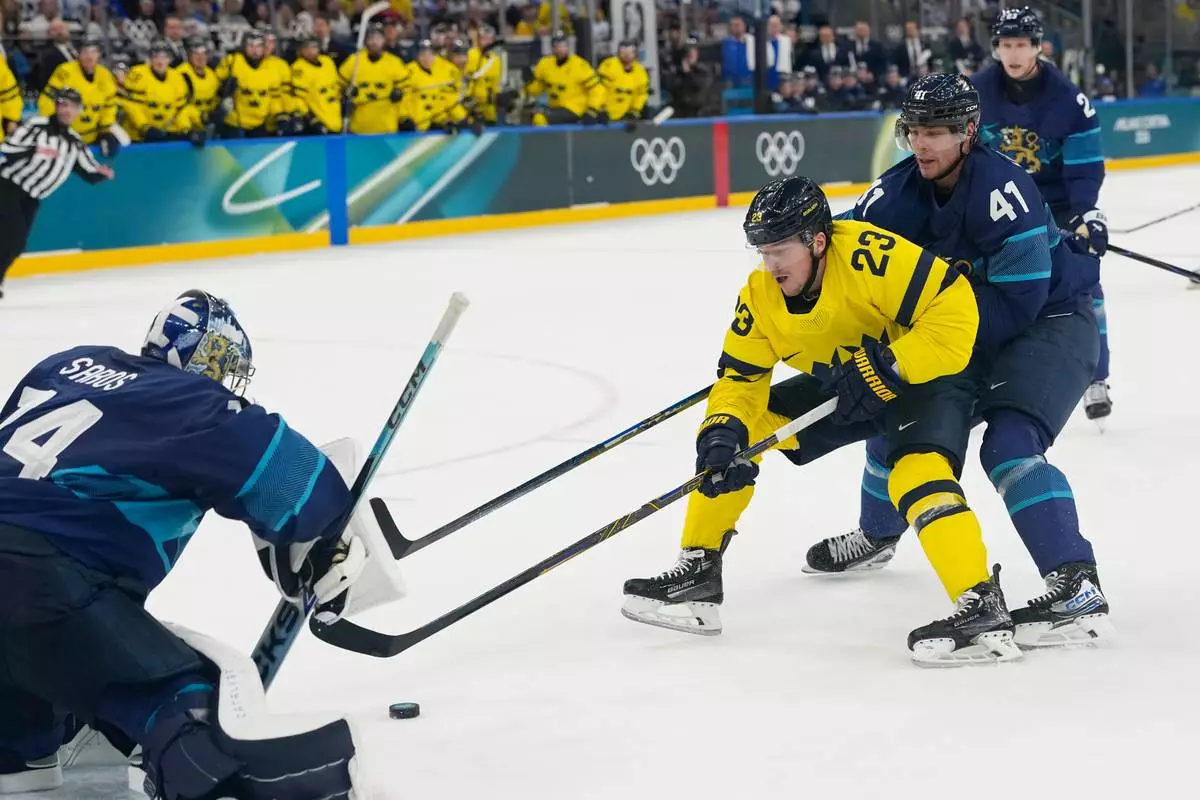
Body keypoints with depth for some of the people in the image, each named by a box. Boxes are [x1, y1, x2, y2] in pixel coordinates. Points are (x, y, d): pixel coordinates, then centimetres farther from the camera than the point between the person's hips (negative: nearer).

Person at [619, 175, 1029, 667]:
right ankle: (698, 572, 6)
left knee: (917, 473, -34)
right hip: (839, 385, 7)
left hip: (923, 374, -7)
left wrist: (886, 368, -34)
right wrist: (723, 431, -25)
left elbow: (955, 308, -32)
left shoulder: (866, 256, -32)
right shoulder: (760, 295, -11)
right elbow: (740, 377, -6)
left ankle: (983, 609, -35)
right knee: (731, 432, -1)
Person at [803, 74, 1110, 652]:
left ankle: (1077, 588, -34)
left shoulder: (1001, 191, -29)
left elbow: (1017, 302, -30)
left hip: (1052, 319, -8)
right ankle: (877, 536, 43)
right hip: (966, 331, 8)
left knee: (1009, 442, -29)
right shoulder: (900, 191, -7)